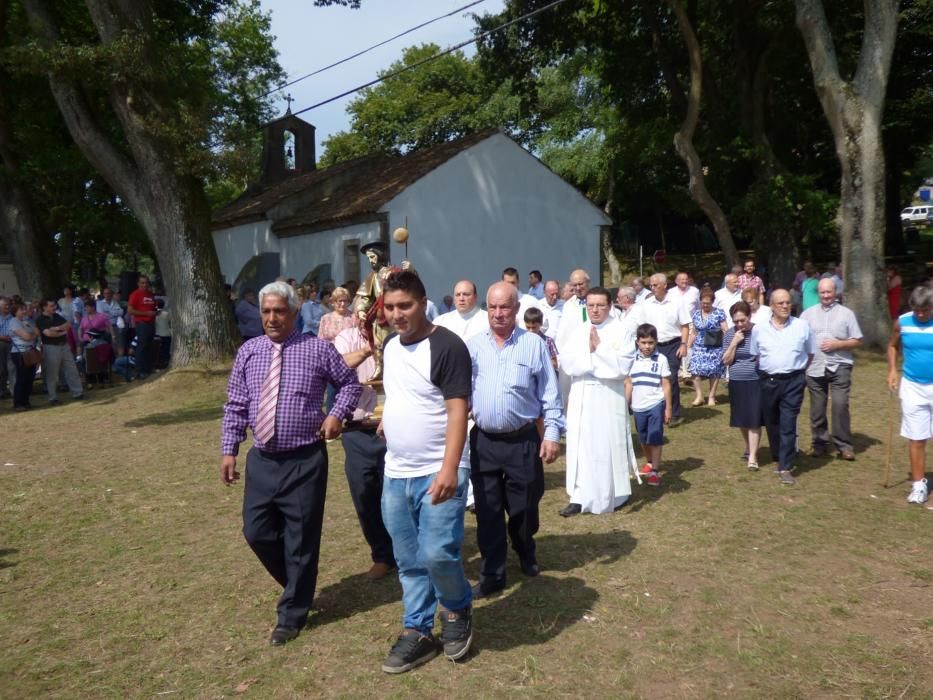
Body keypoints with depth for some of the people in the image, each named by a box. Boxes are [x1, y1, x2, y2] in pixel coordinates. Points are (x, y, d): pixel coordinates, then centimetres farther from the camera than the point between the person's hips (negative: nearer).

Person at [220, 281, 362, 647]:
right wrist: (229, 450, 3)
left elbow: (350, 383, 7)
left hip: (305, 461, -4)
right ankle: (297, 584, 37)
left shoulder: (317, 348, -4)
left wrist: (337, 414, -10)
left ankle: (292, 615, 23)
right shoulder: (248, 352, 7)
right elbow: (235, 406, 9)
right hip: (262, 460, 4)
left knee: (301, 538, 4)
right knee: (257, 532, 9)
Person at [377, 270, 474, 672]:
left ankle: (458, 609, 19)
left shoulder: (446, 346, -14)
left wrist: (450, 468, -27)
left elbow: (458, 410, -20)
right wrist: (391, 418, 12)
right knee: (409, 561, 13)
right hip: (396, 474, 7)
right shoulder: (389, 347, 9)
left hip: (437, 473, -7)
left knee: (438, 554, -11)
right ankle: (417, 632, 28)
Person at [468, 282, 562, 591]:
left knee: (523, 507, 13)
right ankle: (492, 573, 21)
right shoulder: (473, 345, 4)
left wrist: (552, 433, -6)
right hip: (483, 441, 2)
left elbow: (550, 394, -1)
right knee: (487, 510, 8)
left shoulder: (534, 344, -2)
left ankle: (526, 554, 40)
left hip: (523, 441, -1)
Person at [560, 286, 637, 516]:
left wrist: (599, 348, -16)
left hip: (609, 398, -3)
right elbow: (566, 363, -5)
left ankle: (614, 494, 24)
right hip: (581, 398, 3)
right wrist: (589, 351, -16)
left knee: (610, 446, 7)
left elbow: (623, 367, -14)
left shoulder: (622, 331, -4)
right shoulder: (578, 331, 7)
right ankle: (580, 497, 11)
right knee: (580, 447, 4)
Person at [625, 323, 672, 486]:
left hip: (656, 405, -3)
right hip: (638, 406, 3)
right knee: (643, 439, 17)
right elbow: (629, 384, 7)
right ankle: (649, 463, 37)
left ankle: (655, 471, 3)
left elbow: (666, 385, -2)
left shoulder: (661, 360, -6)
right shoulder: (632, 359, 1)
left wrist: (668, 408, -3)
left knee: (655, 439, -3)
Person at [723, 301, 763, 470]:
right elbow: (726, 361, 0)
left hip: (756, 382, -3)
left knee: (754, 420, -5)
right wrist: (734, 343, -11)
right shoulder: (730, 334, 3)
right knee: (742, 420, 13)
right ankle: (749, 448, 35)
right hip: (737, 382, 3)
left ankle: (752, 456, 0)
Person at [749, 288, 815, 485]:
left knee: (788, 425, -6)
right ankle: (779, 459, 31)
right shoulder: (759, 329, 2)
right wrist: (768, 369, 10)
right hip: (768, 381, 2)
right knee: (772, 424, 13)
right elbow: (755, 355, 14)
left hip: (793, 382, -2)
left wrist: (797, 369, 7)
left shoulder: (802, 326, 0)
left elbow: (810, 353, 10)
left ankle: (785, 468, -2)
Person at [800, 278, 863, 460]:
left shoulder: (846, 313, 4)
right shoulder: (808, 313, 8)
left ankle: (844, 445, 2)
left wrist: (837, 344, -12)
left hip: (839, 367, -2)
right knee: (817, 408, 9)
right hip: (814, 368, 2)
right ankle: (820, 443, 21)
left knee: (840, 405, -10)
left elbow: (857, 341, 3)